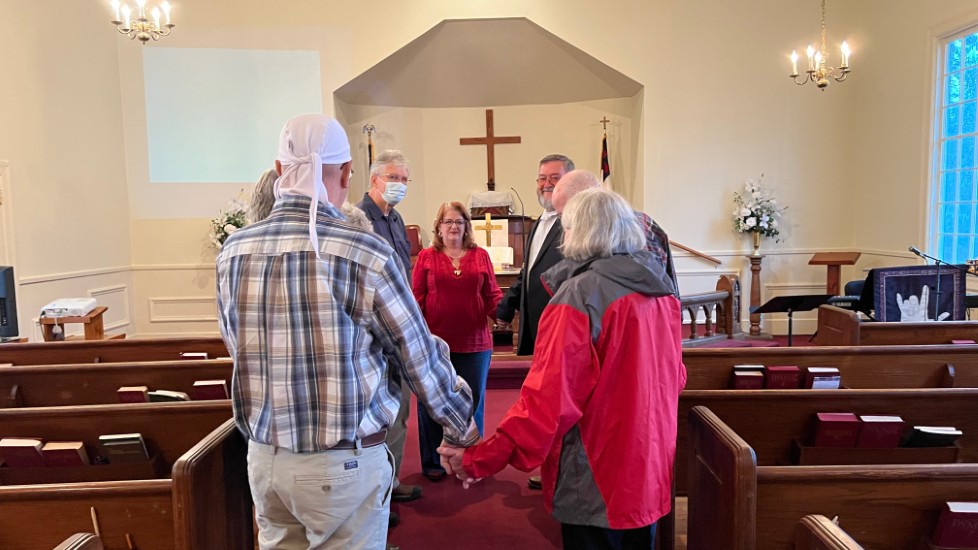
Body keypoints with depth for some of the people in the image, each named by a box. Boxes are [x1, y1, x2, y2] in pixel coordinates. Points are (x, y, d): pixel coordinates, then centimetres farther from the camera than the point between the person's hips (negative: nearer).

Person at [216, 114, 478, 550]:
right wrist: (460, 424, 7)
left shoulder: (232, 252, -4)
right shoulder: (365, 253, -18)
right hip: (344, 463, -4)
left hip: (264, 457, 5)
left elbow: (236, 345, 9)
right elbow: (420, 355, -10)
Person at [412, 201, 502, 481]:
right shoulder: (426, 257, 3)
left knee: (473, 402, 11)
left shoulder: (480, 256, 7)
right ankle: (432, 462, 24)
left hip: (474, 342, 1)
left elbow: (492, 295, 4)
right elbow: (417, 298, -1)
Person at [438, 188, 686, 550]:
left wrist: (478, 460, -19)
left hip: (598, 481, -7)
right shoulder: (660, 286, 2)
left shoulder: (580, 294, -20)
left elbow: (549, 399, -24)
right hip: (652, 470, 7)